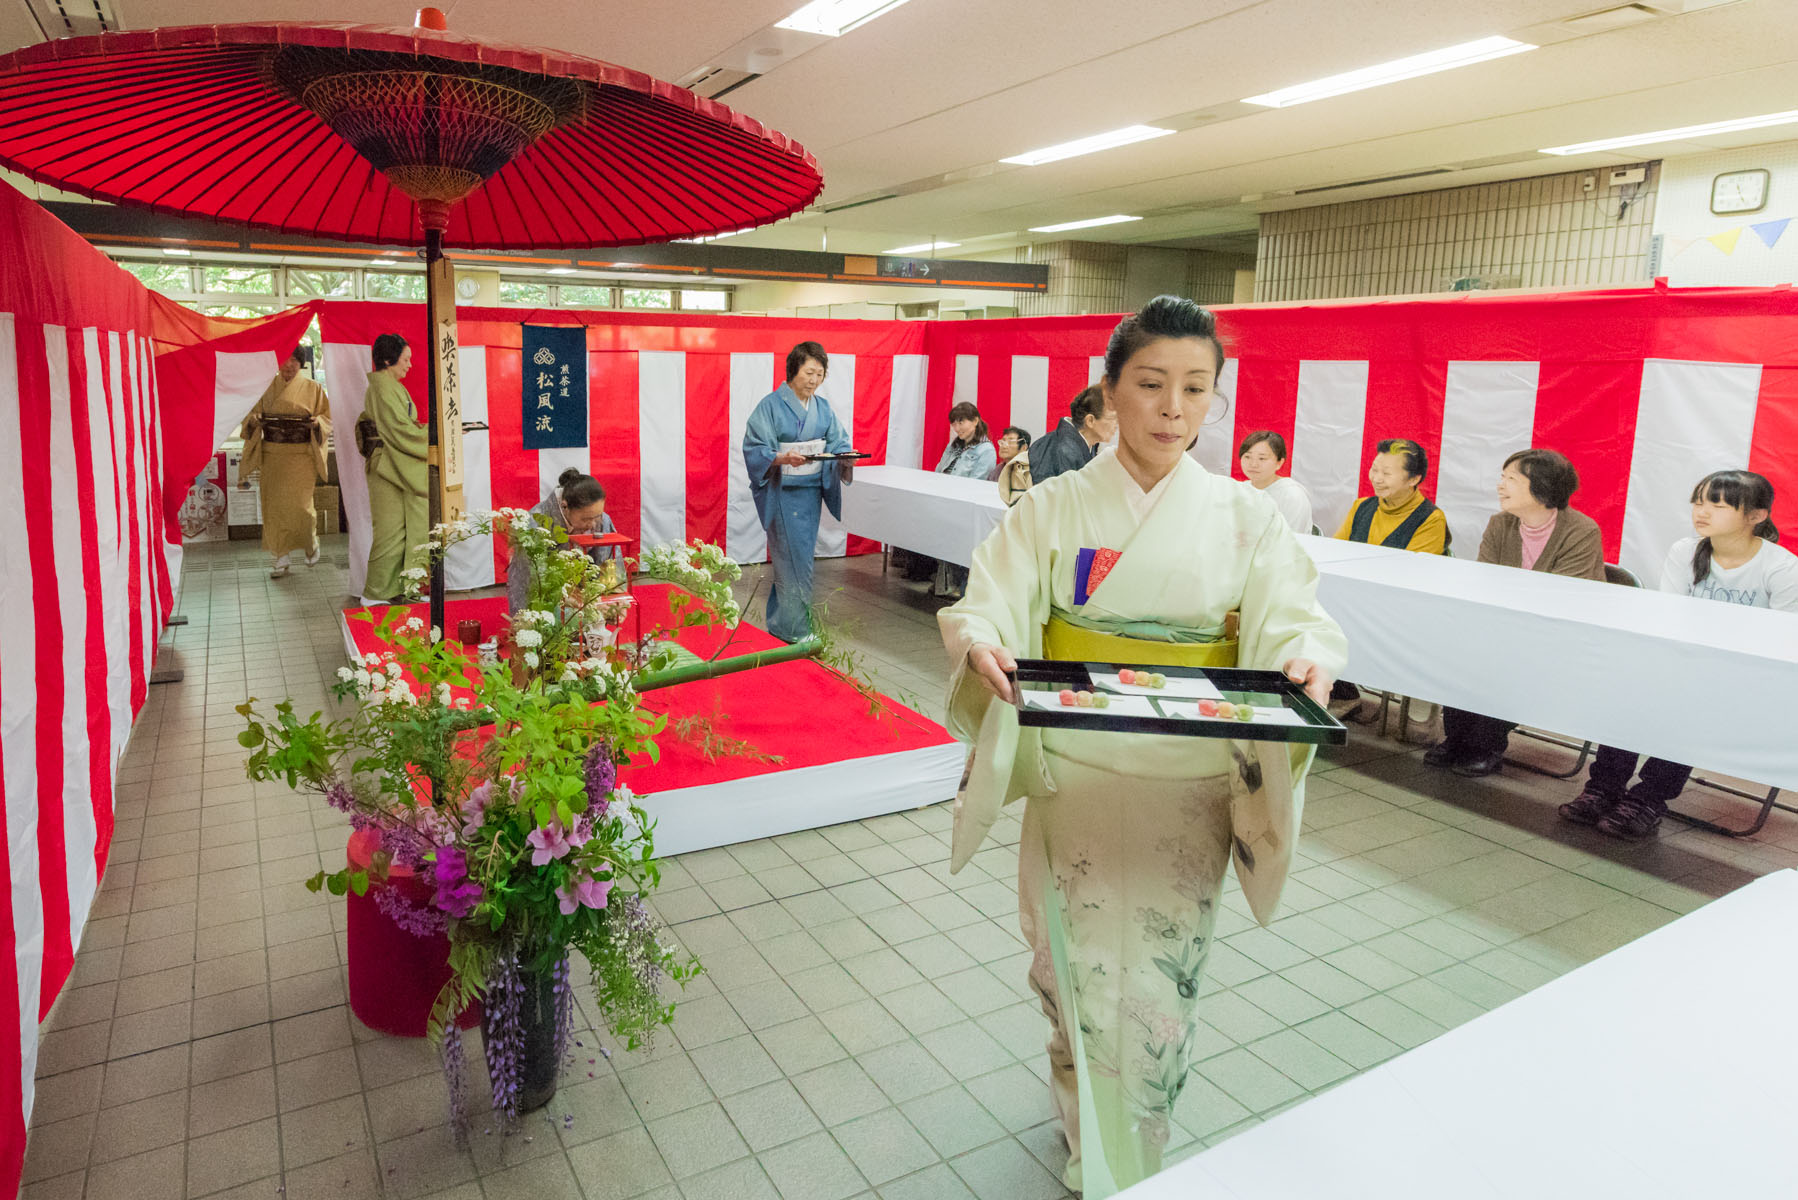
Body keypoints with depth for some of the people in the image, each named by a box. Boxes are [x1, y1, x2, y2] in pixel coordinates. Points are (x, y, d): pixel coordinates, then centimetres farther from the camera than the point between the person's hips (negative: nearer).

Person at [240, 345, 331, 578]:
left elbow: (327, 417, 7)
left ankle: (311, 541, 21)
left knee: (299, 504, -8)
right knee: (274, 504, 1)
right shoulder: (267, 386, 10)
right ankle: (282, 557, 10)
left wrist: (317, 422, -15)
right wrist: (254, 419, -10)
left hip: (301, 454, -2)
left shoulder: (312, 388, 6)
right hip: (272, 454, 2)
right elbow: (252, 413, 13)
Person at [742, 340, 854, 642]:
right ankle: (796, 627, 4)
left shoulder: (822, 408, 10)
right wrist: (783, 458, -29)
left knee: (801, 556, 10)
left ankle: (780, 620, 23)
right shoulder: (771, 405, -8)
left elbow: (838, 443, 9)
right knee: (794, 558, -6)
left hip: (811, 490, 6)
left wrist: (846, 456, -14)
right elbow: (753, 449, -12)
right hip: (783, 492, -6)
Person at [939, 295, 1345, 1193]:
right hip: (1074, 776, 0)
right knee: (1079, 967, 11)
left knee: (1157, 978, 7)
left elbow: (1292, 618, -5)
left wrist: (1306, 658, -28)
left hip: (1186, 789, 0)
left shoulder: (1243, 517, 0)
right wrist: (981, 646, -31)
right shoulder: (1054, 507, -2)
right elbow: (987, 606, -8)